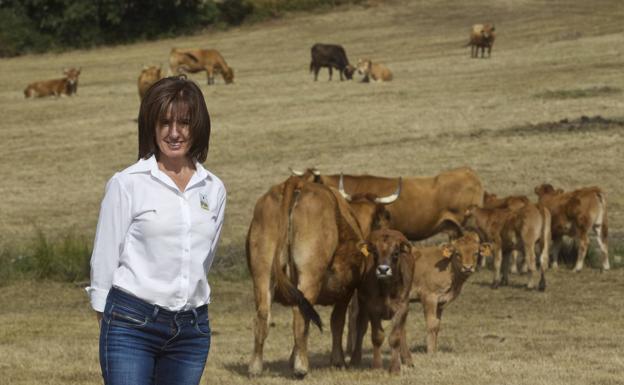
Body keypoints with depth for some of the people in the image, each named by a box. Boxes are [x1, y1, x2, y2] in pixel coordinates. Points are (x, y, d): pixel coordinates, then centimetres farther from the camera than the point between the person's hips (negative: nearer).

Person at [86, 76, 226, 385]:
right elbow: (103, 259, 0)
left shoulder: (214, 189, 9)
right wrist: (108, 323, 3)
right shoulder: (127, 184, -4)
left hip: (192, 329, 5)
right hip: (133, 325, -4)